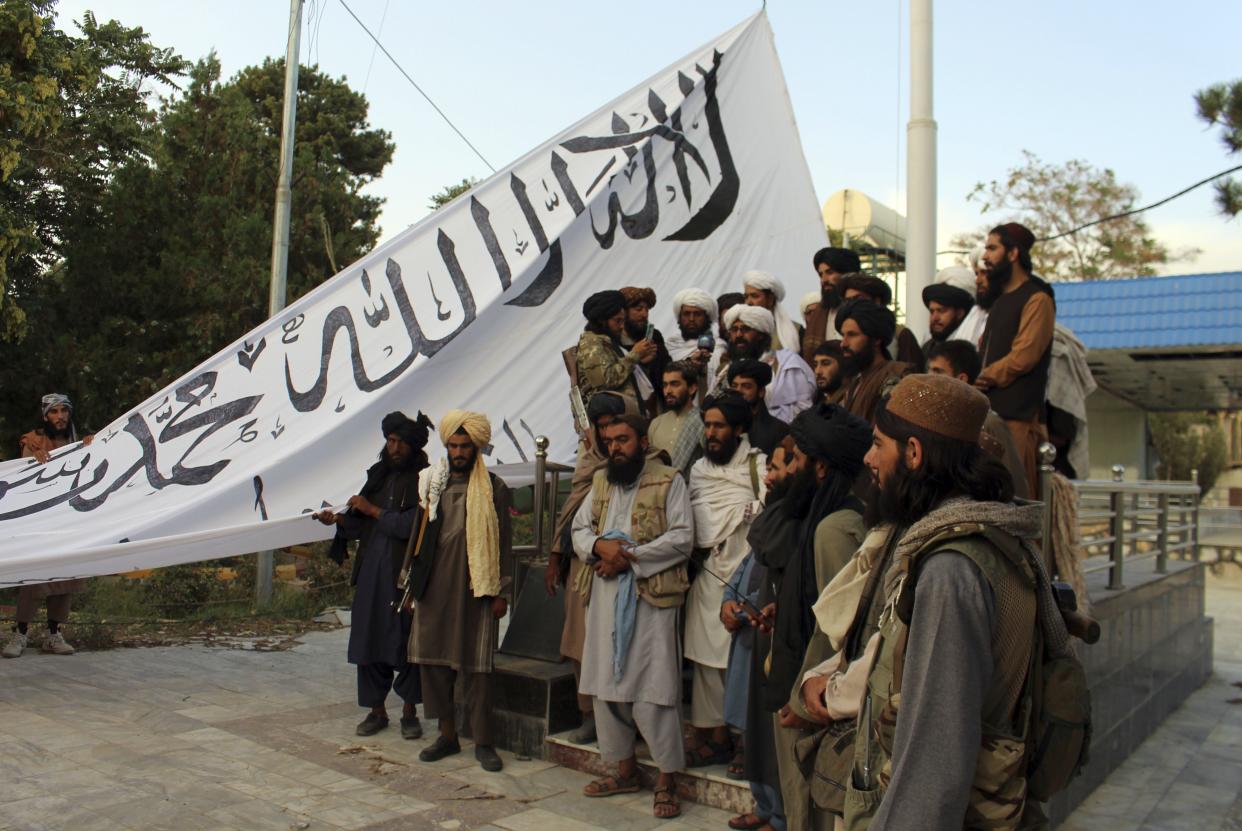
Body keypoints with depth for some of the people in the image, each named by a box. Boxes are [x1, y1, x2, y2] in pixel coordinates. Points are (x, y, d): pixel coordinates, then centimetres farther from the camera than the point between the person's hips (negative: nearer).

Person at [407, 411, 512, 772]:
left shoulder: (494, 489, 0)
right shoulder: (431, 483, 9)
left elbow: (503, 543, 0)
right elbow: (418, 533, 13)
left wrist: (500, 592, -4)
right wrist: (415, 581, 8)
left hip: (474, 589, -4)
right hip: (435, 586, 4)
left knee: (476, 665, -1)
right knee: (433, 659, 8)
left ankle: (483, 742, 9)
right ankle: (447, 734, 21)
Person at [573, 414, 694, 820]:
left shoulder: (669, 481, -3)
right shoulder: (600, 482, 16)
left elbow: (682, 537, -10)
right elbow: (579, 528, 15)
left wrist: (630, 556, -15)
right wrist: (599, 545, -8)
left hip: (651, 596, -6)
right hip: (605, 595, 6)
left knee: (654, 689, -4)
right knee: (607, 684, 11)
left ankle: (666, 781, 8)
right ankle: (626, 769, 26)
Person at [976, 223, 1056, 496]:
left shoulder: (1037, 299, -6)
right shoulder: (999, 299, 22)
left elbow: (1023, 357, -14)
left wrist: (984, 378, -5)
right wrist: (976, 379, 8)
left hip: (1017, 415, -8)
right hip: (991, 411, 8)